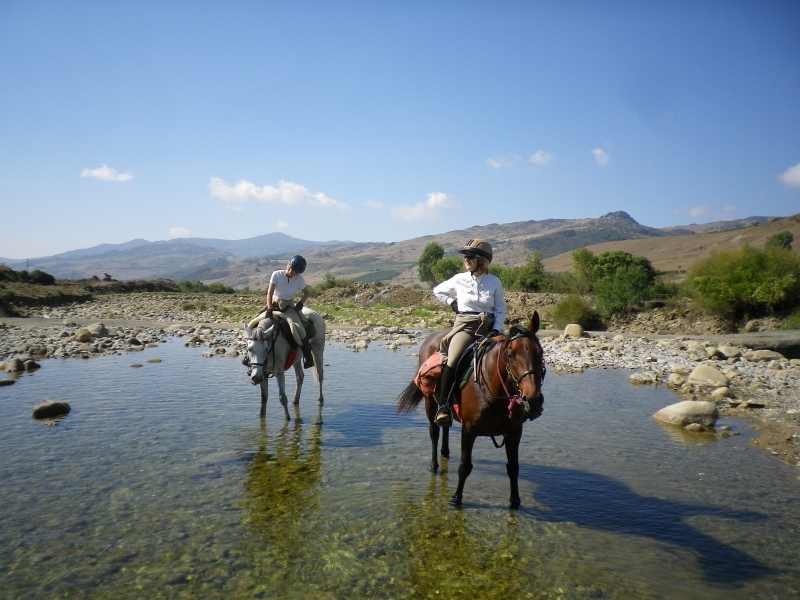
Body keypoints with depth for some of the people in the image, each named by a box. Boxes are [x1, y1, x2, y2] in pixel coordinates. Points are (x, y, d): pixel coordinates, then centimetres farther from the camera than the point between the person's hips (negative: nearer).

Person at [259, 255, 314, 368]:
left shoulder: (300, 279, -9)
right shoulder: (277, 274, -13)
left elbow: (306, 293, 7)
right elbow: (270, 293, -17)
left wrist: (301, 303, -12)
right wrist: (269, 308, -30)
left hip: (289, 306, -2)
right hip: (274, 303, 2)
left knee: (299, 329, -22)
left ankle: (308, 357, -4)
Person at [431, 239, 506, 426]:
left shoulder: (494, 282, 3)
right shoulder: (459, 279, 5)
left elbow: (501, 309, 7)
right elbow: (438, 291, 22)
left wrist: (496, 329, -7)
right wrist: (452, 303, 9)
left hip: (488, 326, 1)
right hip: (464, 325, -1)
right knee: (452, 361, -27)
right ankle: (443, 406, -21)